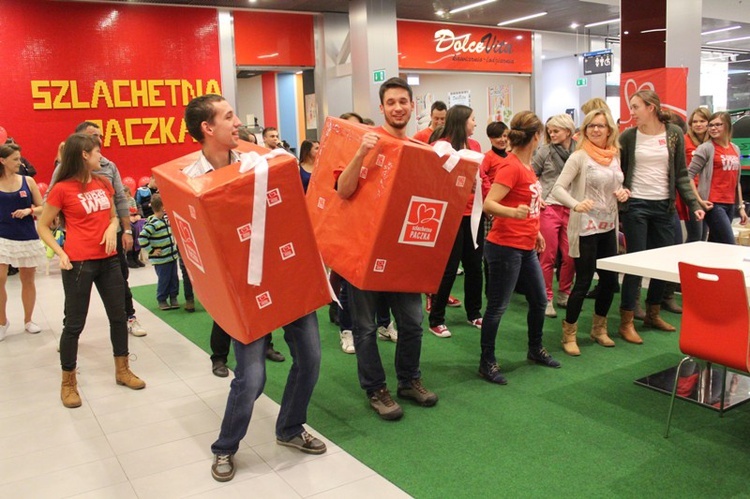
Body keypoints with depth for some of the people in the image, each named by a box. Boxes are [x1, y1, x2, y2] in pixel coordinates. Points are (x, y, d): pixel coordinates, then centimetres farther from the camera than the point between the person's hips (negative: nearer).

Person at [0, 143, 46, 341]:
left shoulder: (28, 181, 0)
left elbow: (42, 208, 5)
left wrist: (28, 210, -14)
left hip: (28, 238, 1)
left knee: (28, 280, 11)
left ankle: (28, 320, 27)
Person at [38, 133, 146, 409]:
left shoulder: (104, 183, 7)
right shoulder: (62, 189, -8)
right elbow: (42, 226, -2)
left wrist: (112, 228, -4)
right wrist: (61, 254, -14)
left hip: (108, 259, 6)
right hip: (79, 263, -6)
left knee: (119, 315, 13)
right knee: (74, 323, 4)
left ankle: (122, 370, 29)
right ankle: (68, 382, 20)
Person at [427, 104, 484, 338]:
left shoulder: (475, 145, 8)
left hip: (474, 213, 6)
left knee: (474, 265, 14)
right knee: (448, 268, 0)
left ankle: (474, 313, 30)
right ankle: (436, 319, 13)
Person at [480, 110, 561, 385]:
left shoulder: (526, 165, 10)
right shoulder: (510, 166, -17)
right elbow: (488, 204, -25)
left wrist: (536, 232, 25)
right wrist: (513, 213, -43)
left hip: (527, 248, 10)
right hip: (505, 247, -9)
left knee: (539, 300, 18)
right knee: (498, 307, 0)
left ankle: (535, 349, 38)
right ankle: (487, 362, 13)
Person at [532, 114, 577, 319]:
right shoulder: (544, 151, -1)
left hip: (570, 208, 2)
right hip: (548, 208, -2)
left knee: (569, 256, 5)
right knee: (548, 256, 2)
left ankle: (564, 295, 23)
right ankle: (547, 299, 12)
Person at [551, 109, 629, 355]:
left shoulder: (614, 156, 9)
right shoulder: (579, 157, -11)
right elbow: (558, 189, -18)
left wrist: (622, 193, -2)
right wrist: (576, 205, -35)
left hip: (608, 227, 7)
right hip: (585, 229, -7)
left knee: (610, 280, 11)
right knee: (583, 282, -3)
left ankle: (599, 328, 30)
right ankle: (569, 334, 12)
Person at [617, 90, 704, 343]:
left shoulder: (674, 134, 2)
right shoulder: (627, 136, -1)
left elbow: (681, 175, 4)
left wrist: (694, 204, -3)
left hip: (664, 207, 3)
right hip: (635, 206, -2)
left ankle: (653, 314, 26)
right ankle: (626, 322, 6)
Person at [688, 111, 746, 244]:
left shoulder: (735, 149, 14)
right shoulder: (705, 148, -5)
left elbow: (736, 181, 19)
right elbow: (689, 175, -9)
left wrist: (741, 206, 17)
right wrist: (699, 200, -15)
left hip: (731, 205, 6)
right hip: (713, 205, -6)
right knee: (729, 246, -9)